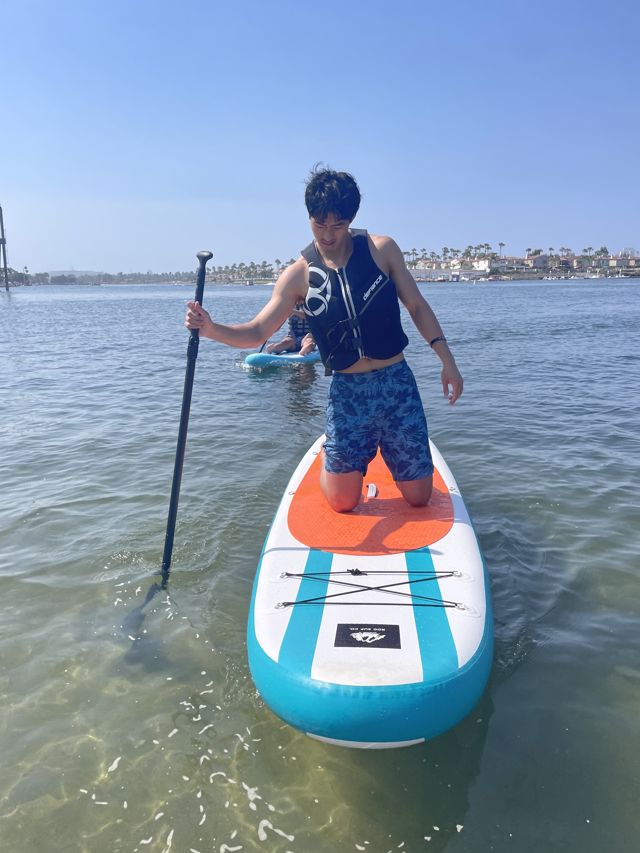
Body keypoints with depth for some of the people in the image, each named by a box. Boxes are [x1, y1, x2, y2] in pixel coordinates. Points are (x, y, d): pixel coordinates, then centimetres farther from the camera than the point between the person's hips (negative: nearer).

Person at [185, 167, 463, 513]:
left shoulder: (381, 249, -1)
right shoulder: (299, 274, -2)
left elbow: (417, 306, 5)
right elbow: (257, 332, -6)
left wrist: (447, 361, 1)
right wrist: (211, 328, -25)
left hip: (397, 383, 1)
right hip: (347, 392, 0)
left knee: (419, 498, 8)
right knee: (342, 503, 3)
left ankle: (385, 449, 40)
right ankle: (329, 456, 36)